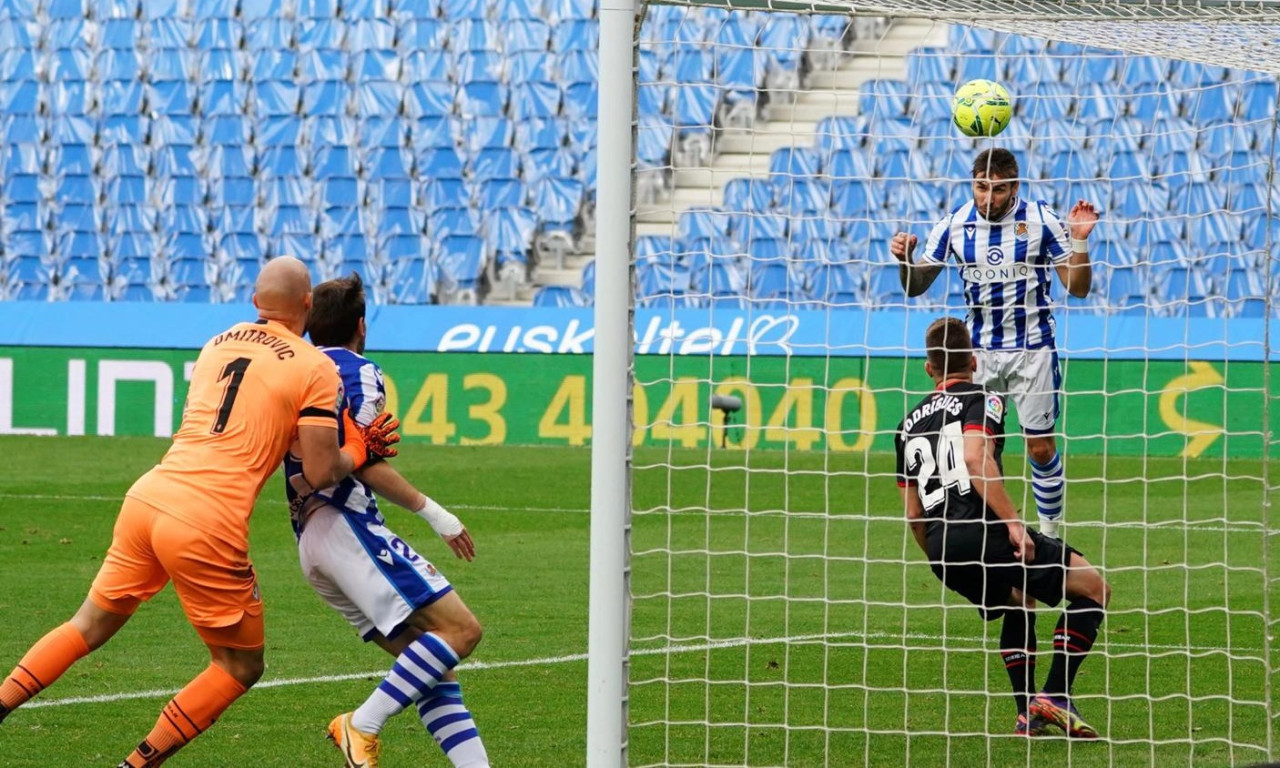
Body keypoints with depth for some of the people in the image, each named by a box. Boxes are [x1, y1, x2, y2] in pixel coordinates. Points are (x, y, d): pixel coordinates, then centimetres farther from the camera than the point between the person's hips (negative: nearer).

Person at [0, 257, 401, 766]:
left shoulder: (216, 345, 17)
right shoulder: (315, 368, -1)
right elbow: (321, 473, -5)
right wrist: (359, 450, 14)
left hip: (147, 497, 6)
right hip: (207, 529, -6)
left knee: (90, 626, 23)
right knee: (241, 667, 13)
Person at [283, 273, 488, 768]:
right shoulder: (359, 372, -2)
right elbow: (366, 464, -12)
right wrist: (431, 511, -7)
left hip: (310, 539, 9)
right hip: (345, 524, -9)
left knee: (429, 660, 6)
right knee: (460, 629, -16)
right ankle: (362, 726, -20)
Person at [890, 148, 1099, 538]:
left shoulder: (1041, 220, -11)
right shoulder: (954, 224, -5)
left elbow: (1078, 288, -7)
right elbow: (915, 286, 2)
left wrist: (1079, 241, -23)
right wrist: (905, 259, -19)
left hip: (1032, 349, -2)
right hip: (979, 351, 2)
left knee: (1040, 446, 1)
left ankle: (1051, 531, 16)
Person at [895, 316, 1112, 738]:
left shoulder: (910, 423, 23)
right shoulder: (982, 400, 5)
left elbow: (913, 513, 21)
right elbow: (976, 458, -17)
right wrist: (1014, 523, -18)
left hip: (940, 544, 7)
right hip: (984, 531, -7)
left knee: (1018, 600, 33)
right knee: (1094, 589, 5)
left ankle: (1027, 712, 21)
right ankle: (1054, 697, -7)